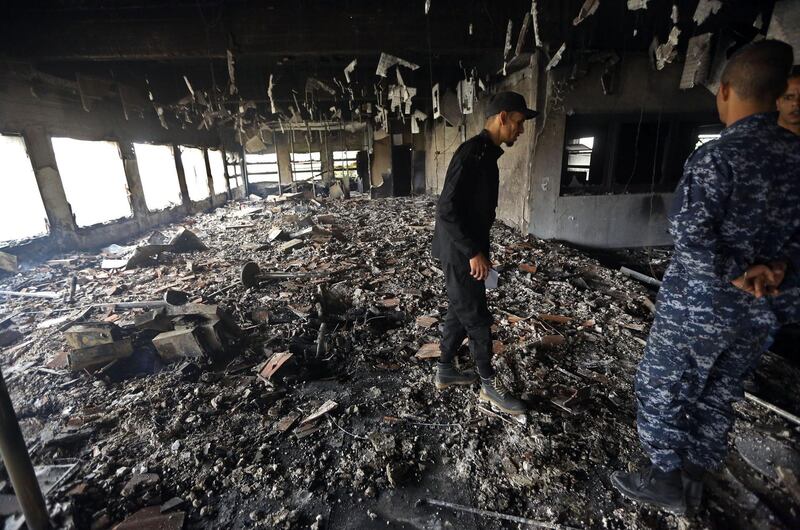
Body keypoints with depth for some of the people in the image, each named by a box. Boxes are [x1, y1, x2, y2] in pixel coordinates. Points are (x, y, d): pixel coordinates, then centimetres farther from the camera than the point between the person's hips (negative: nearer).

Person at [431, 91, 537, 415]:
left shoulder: (486, 154, 13)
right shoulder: (472, 153, -18)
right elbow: (447, 210, -25)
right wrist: (474, 252, -21)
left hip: (468, 251, 10)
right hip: (460, 254, -10)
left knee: (461, 313, 17)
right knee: (477, 319, 3)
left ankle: (445, 371, 32)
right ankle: (490, 385, 21)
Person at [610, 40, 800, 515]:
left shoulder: (717, 156, -17)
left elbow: (690, 231, -24)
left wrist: (735, 274, -12)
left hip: (698, 304, -7)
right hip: (762, 309, 7)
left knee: (661, 391, 10)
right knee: (718, 399, 19)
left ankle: (667, 480, 25)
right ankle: (692, 480, 35)